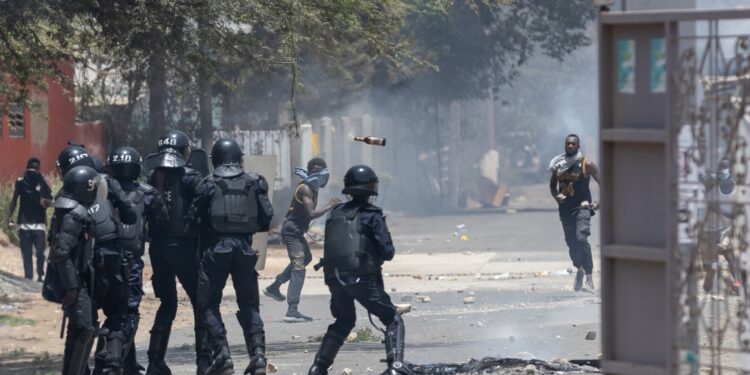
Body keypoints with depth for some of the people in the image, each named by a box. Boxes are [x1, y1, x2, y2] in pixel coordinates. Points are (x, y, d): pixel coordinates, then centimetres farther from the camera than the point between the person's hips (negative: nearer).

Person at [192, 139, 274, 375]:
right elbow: (266, 220, 3)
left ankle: (222, 356, -6)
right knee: (249, 305, 12)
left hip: (216, 248, -3)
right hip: (244, 247, 3)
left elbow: (197, 217, -1)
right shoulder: (254, 184, 6)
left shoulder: (209, 185, -1)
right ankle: (258, 354, -3)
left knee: (209, 304, 7)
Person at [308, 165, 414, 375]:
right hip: (363, 278, -5)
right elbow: (387, 252, -8)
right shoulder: (371, 216, -5)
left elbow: (331, 246, 15)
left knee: (343, 322, 27)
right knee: (393, 320, 5)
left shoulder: (335, 213, 10)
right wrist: (379, 255, 13)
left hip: (334, 278, 5)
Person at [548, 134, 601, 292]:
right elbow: (552, 186, 19)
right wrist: (556, 196, -1)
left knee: (581, 238, -23)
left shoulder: (586, 164, -3)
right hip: (565, 208, 4)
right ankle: (579, 269, 36)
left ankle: (589, 277, -21)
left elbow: (602, 182, 2)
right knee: (571, 243, 8)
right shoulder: (559, 165, 8)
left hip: (582, 207, -4)